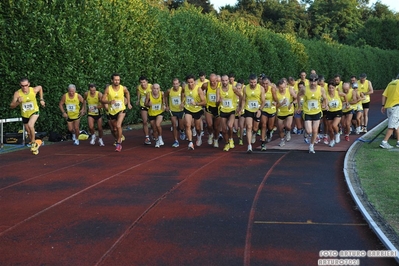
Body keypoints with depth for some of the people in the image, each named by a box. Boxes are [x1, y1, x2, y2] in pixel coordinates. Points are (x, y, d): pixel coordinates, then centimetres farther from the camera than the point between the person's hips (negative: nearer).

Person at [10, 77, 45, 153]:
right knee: (29, 132, 14)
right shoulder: (17, 94, -22)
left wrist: (41, 99, 3)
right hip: (24, 115, 2)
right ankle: (34, 145, 39)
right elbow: (11, 106, -21)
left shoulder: (34, 90, -19)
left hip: (34, 112, -2)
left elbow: (40, 87, 6)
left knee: (30, 125, -29)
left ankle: (33, 142, -8)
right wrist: (18, 102, -40)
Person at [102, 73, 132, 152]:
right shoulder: (108, 89, -13)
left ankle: (119, 143, -13)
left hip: (121, 110, -2)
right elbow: (102, 100, -10)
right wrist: (109, 102, -29)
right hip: (112, 112, 2)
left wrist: (128, 103, 15)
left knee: (118, 126, -24)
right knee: (114, 129, 16)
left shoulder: (123, 88, -9)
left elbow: (127, 93, 15)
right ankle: (119, 139, 44)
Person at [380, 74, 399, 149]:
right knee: (392, 126, -7)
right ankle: (384, 142, -13)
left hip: (388, 106, 8)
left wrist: (383, 105, 13)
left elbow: (384, 95, 10)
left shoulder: (391, 83, 15)